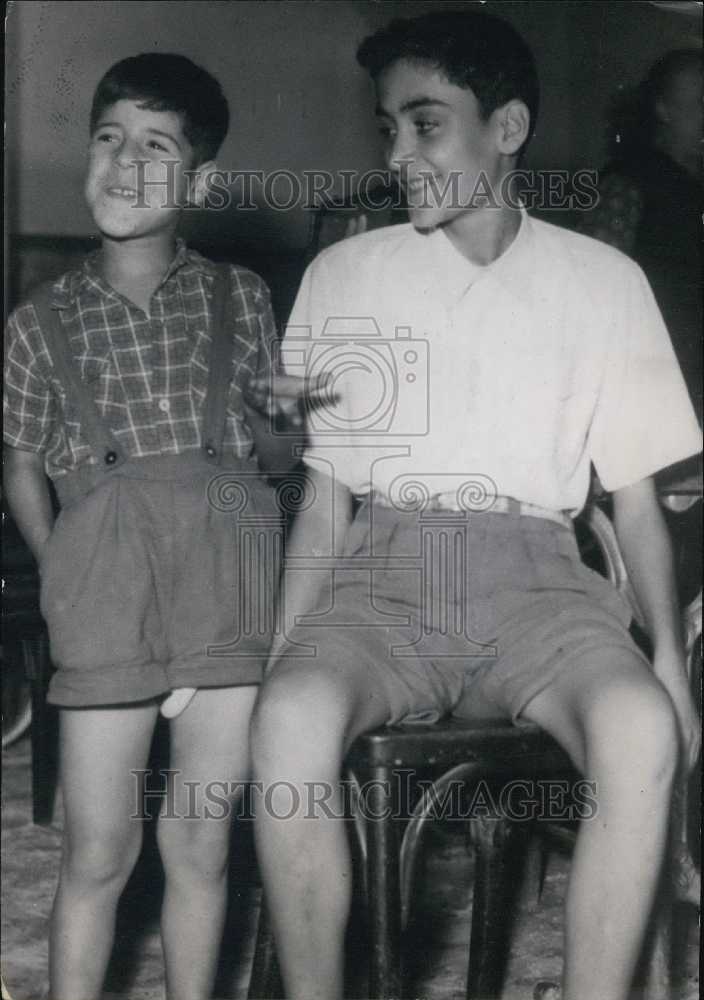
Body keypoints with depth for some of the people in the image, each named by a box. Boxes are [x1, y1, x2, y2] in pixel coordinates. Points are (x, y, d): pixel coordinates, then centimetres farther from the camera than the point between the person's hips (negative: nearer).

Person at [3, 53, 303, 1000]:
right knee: (99, 852, 1)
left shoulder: (241, 299, 10)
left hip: (231, 567, 1)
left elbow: (281, 446, 16)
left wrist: (278, 430, -6)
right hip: (107, 580, -1)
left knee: (201, 843, 8)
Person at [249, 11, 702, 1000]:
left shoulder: (603, 281, 9)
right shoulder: (345, 274, 11)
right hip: (384, 568, 1)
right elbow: (327, 494, 11)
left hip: (533, 576, 0)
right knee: (290, 718, -34)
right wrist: (283, 649, -2)